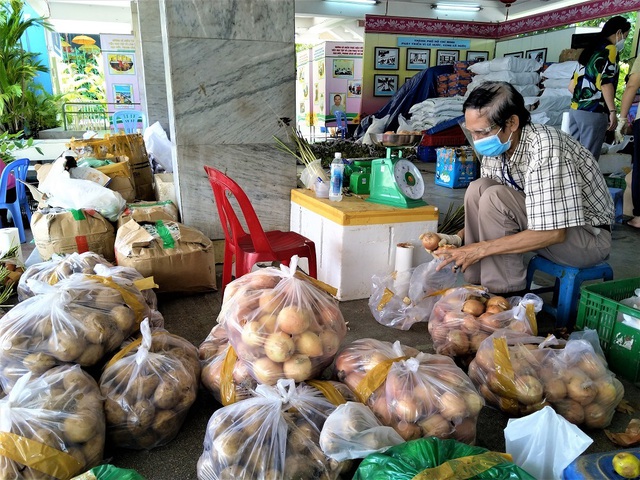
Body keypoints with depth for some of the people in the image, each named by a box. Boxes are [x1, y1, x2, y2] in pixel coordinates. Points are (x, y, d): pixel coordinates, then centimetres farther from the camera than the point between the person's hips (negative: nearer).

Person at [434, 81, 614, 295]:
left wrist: (480, 249, -28)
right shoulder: (496, 147, -7)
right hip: (541, 221, 7)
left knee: (495, 199, -27)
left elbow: (554, 233, -31)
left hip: (590, 236, -7)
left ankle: (505, 295, -15)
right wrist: (460, 236, -13)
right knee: (477, 189, -12)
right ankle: (477, 284, -6)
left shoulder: (545, 149, -29)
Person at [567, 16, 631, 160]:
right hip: (594, 113, -8)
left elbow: (572, 85, 20)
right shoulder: (610, 49, -3)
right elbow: (606, 82, -14)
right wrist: (613, 112, -14)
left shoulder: (589, 50, 21)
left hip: (575, 109, 8)